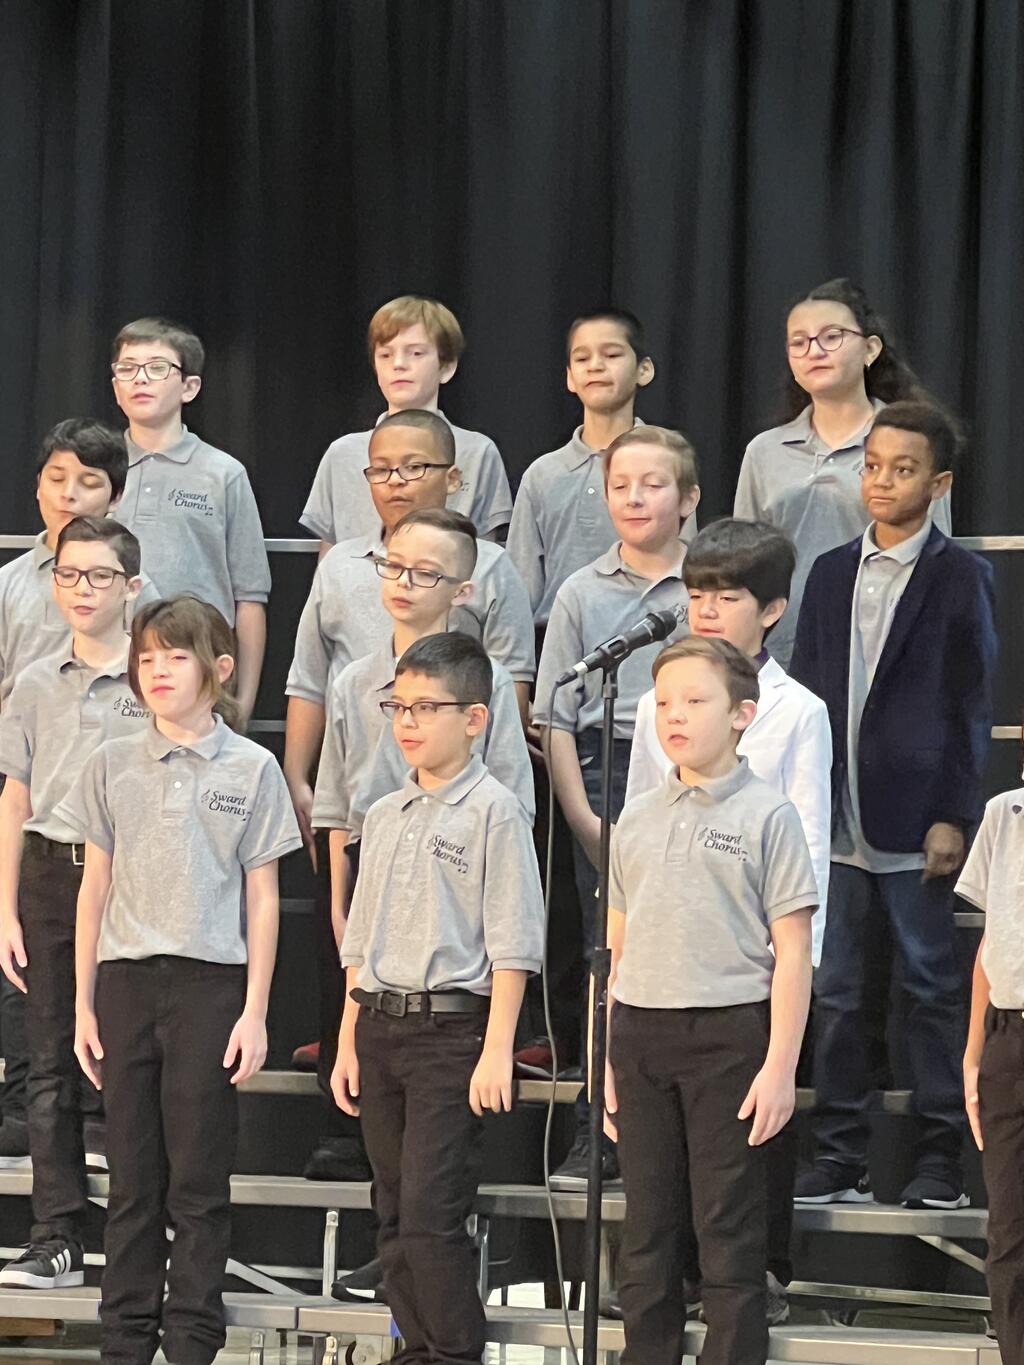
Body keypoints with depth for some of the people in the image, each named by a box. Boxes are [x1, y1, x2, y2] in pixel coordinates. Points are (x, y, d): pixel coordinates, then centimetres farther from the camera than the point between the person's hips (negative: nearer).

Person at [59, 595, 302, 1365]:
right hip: (126, 981, 2)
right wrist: (83, 1005, 7)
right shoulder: (113, 766, 8)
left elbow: (262, 898, 3)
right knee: (133, 1177, 5)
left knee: (200, 1179, 0)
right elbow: (96, 888, 10)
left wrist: (255, 1012, -3)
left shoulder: (251, 769, 2)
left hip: (211, 982, -2)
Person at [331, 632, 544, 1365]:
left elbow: (512, 945, -10)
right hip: (381, 1025, 7)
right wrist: (349, 1041, 15)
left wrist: (497, 1052, -15)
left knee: (430, 1214, -11)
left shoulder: (494, 812, -6)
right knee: (395, 1216, 9)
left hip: (451, 1028, -7)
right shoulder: (385, 816, 14)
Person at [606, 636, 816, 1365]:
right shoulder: (637, 820, 12)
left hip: (728, 1033, -5)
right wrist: (606, 1056, 11)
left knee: (729, 1224, -1)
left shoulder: (767, 815, -4)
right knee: (647, 1222, 9)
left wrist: (781, 1065, -12)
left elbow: (792, 952, -6)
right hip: (641, 1032, 5)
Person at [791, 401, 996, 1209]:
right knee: (835, 993, 7)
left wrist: (954, 817, -10)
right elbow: (807, 693, 13)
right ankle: (841, 1157, 14)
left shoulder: (959, 580, -2)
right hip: (839, 823, 5)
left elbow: (971, 708, -4)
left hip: (917, 824, -4)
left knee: (932, 988, 1)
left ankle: (941, 1160, 7)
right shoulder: (831, 575, 12)